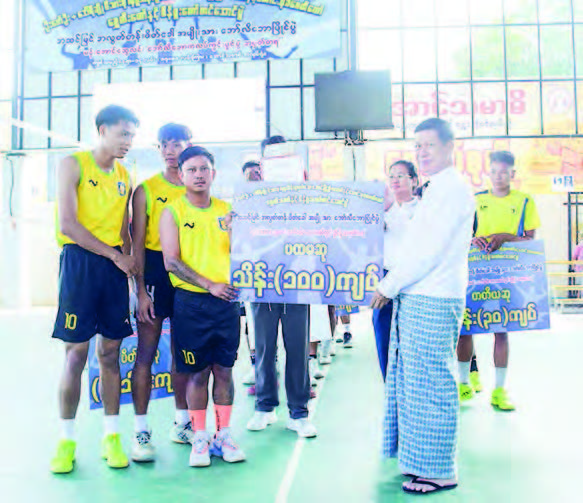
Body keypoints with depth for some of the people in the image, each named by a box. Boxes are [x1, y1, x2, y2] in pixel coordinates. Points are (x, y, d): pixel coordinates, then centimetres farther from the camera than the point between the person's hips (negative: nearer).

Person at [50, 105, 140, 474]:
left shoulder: (124, 176, 15)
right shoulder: (74, 165, -2)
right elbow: (68, 225, -11)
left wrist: (132, 267, 6)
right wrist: (116, 255, -11)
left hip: (114, 265, 5)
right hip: (80, 261, -4)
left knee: (111, 351, 5)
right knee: (76, 352, -2)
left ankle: (112, 436, 13)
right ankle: (67, 440, 10)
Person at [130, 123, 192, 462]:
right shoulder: (146, 190, 1)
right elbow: (137, 243, -3)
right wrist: (141, 291, -11)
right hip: (156, 272, -3)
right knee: (146, 353, -3)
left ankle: (182, 424, 22)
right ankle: (142, 431, 5)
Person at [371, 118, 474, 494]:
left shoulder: (453, 188, -11)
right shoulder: (439, 189, 20)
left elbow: (430, 251, -17)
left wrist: (389, 286, -10)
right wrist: (393, 284, 14)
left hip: (432, 303, -10)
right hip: (416, 299, 10)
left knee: (429, 385, -3)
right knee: (413, 383, 14)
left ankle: (439, 471, 9)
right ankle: (422, 461, 26)